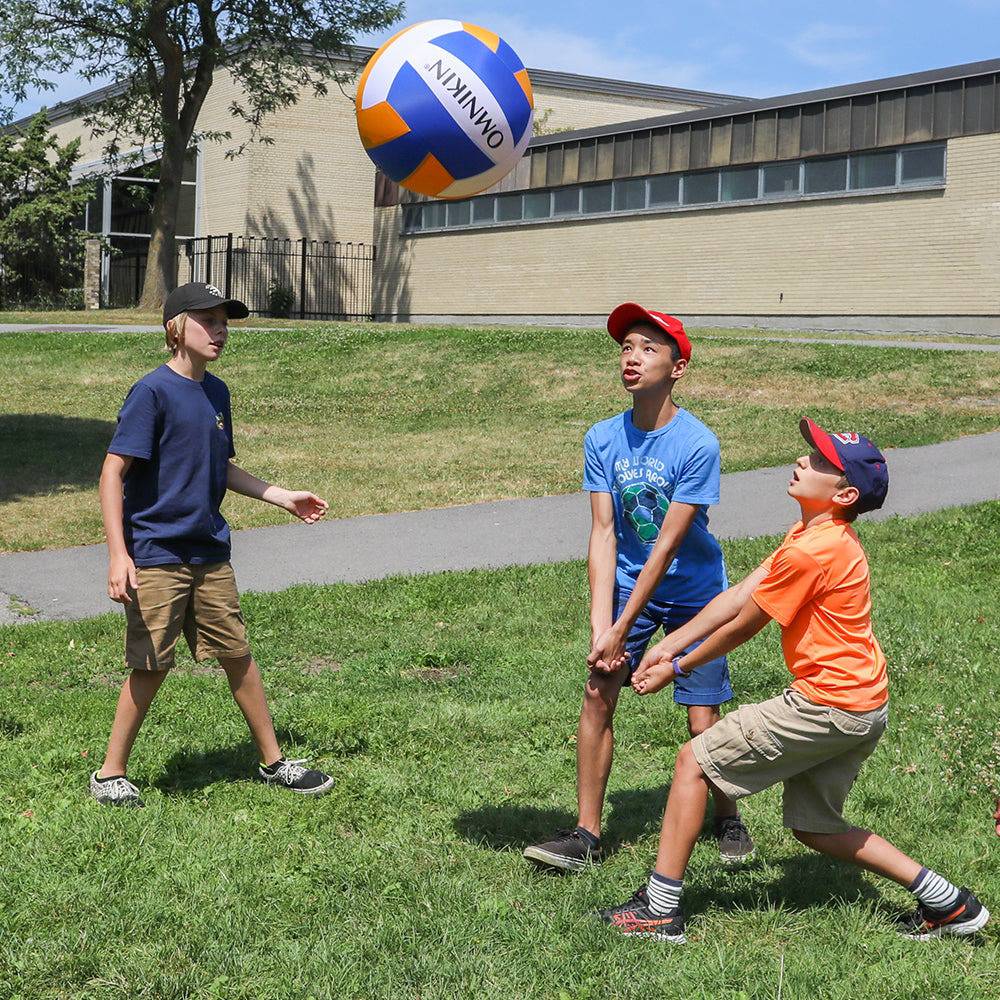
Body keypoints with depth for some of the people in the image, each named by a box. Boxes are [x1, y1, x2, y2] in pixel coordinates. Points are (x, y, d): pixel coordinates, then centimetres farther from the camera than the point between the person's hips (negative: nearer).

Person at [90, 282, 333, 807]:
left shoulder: (217, 392, 10)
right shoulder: (152, 391, -12)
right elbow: (113, 472, -15)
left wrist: (284, 497, 18)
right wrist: (118, 554, -22)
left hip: (210, 553, 7)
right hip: (155, 556, -6)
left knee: (237, 654, 11)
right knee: (151, 666, -1)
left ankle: (273, 762, 23)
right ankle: (110, 774, 16)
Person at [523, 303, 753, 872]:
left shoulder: (698, 445, -21)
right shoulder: (603, 439, -7)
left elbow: (667, 545, -21)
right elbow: (603, 533, -9)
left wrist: (621, 630, -21)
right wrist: (599, 626, -18)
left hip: (693, 593, -3)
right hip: (628, 584, 4)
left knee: (703, 723, -4)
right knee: (597, 694, -7)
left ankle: (728, 819, 24)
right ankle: (586, 834, 3)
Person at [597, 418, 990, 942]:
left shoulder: (811, 551, -21)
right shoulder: (815, 533, 10)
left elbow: (742, 626, -11)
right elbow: (737, 595, 11)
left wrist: (678, 668, 2)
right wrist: (671, 643, 7)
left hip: (829, 705, -10)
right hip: (863, 706, 10)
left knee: (693, 760, -2)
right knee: (812, 826, 20)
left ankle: (660, 907, 3)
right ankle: (944, 900, 21)